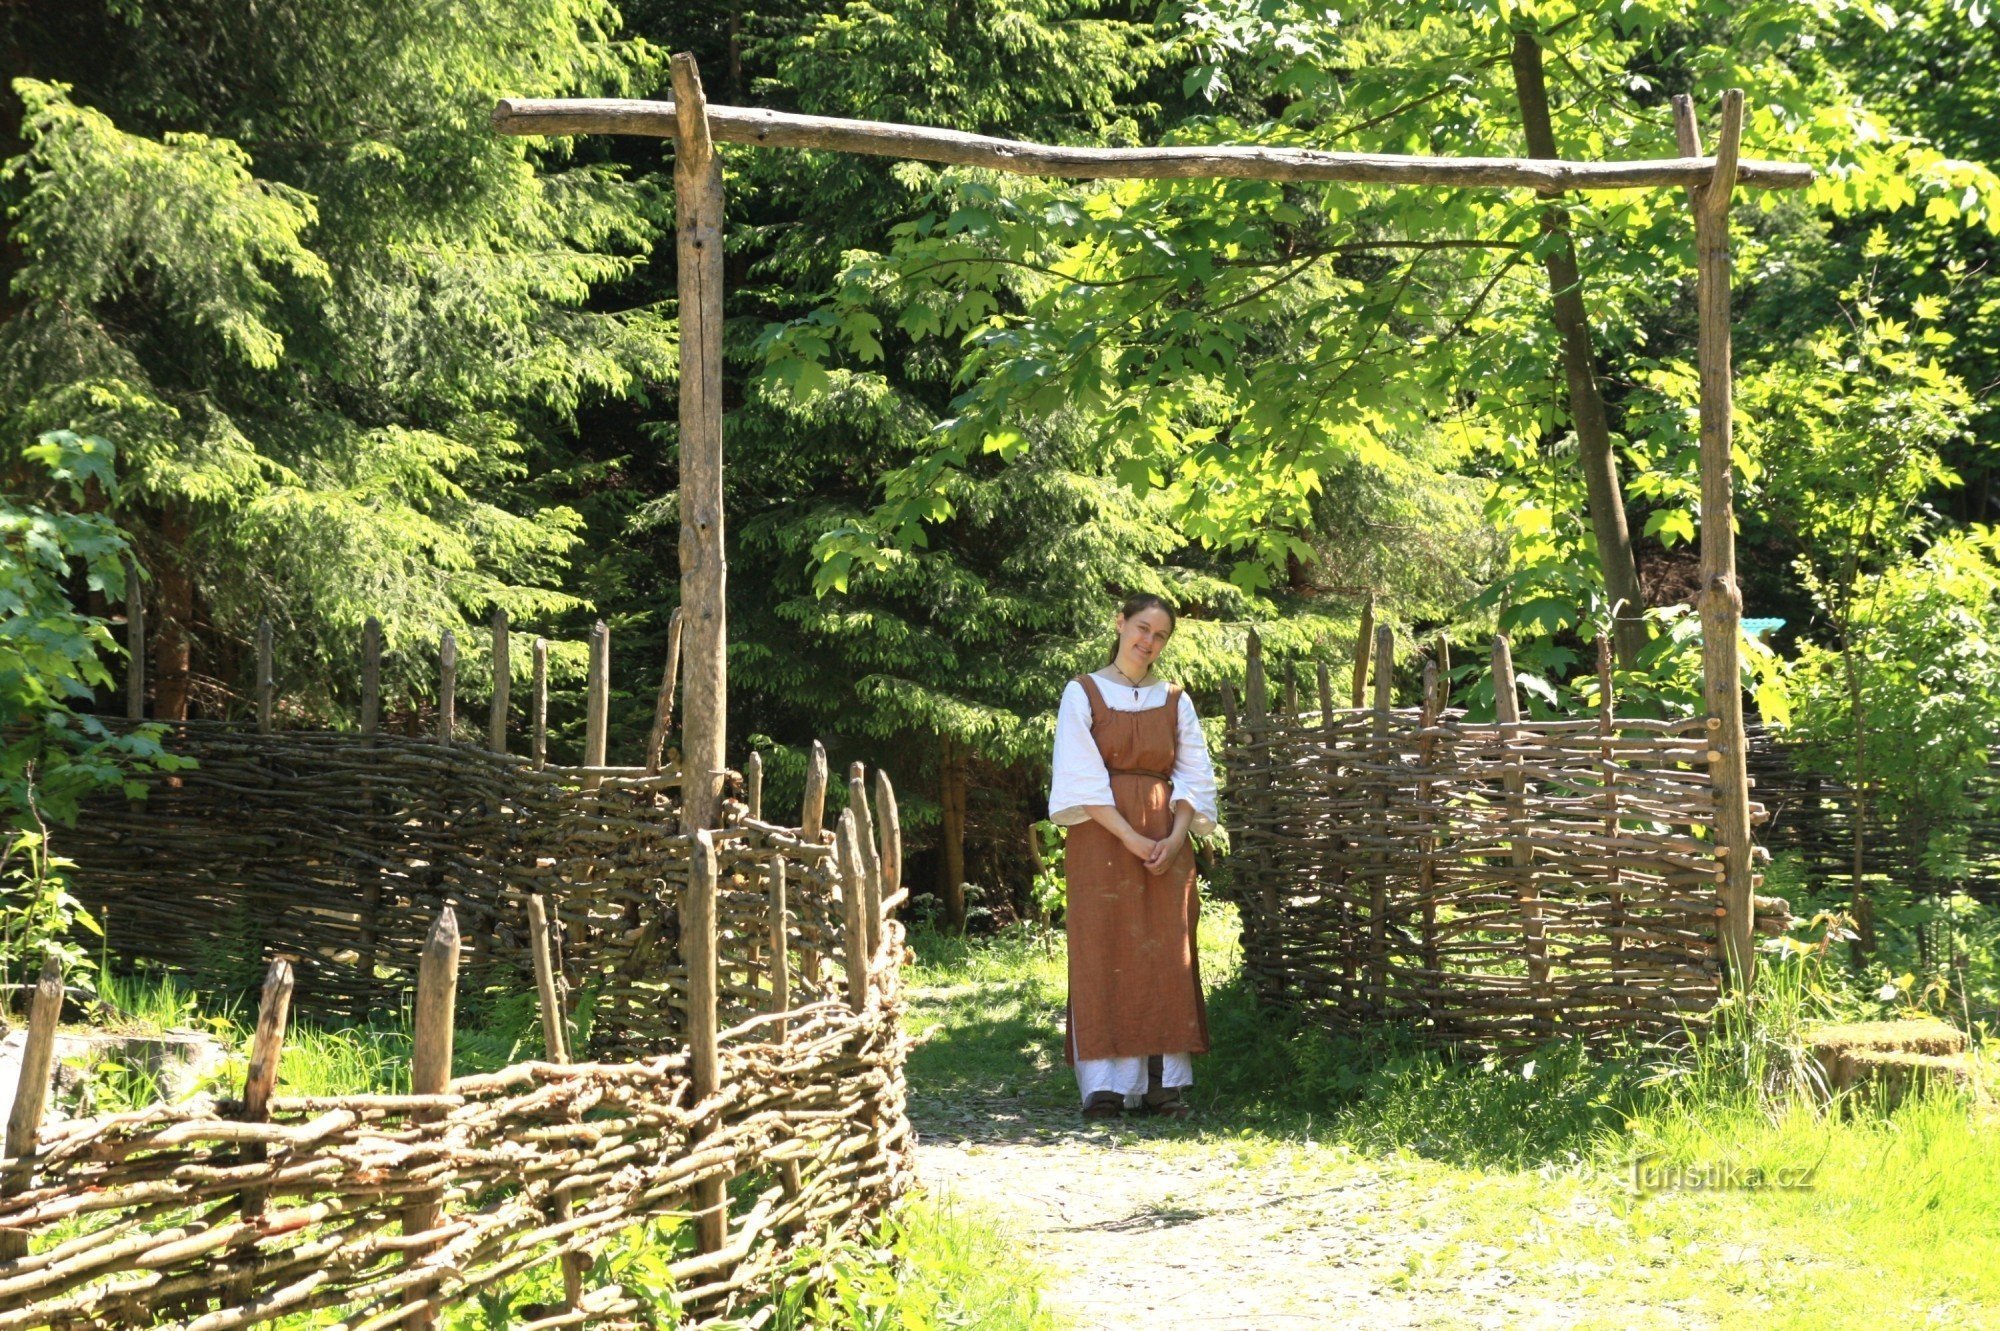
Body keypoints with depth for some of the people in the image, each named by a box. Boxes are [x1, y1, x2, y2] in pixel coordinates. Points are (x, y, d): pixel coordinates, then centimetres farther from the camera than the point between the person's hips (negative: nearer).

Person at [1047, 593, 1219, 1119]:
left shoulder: (1174, 701, 13)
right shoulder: (1084, 694, 2)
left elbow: (1194, 777, 8)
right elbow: (1081, 779, -6)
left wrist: (1175, 837, -9)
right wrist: (1131, 838, -14)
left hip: (1166, 843, 3)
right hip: (1103, 840, -3)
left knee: (1165, 957, -1)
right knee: (1103, 954, -6)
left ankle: (1162, 1082, 0)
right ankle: (1105, 1085, -7)